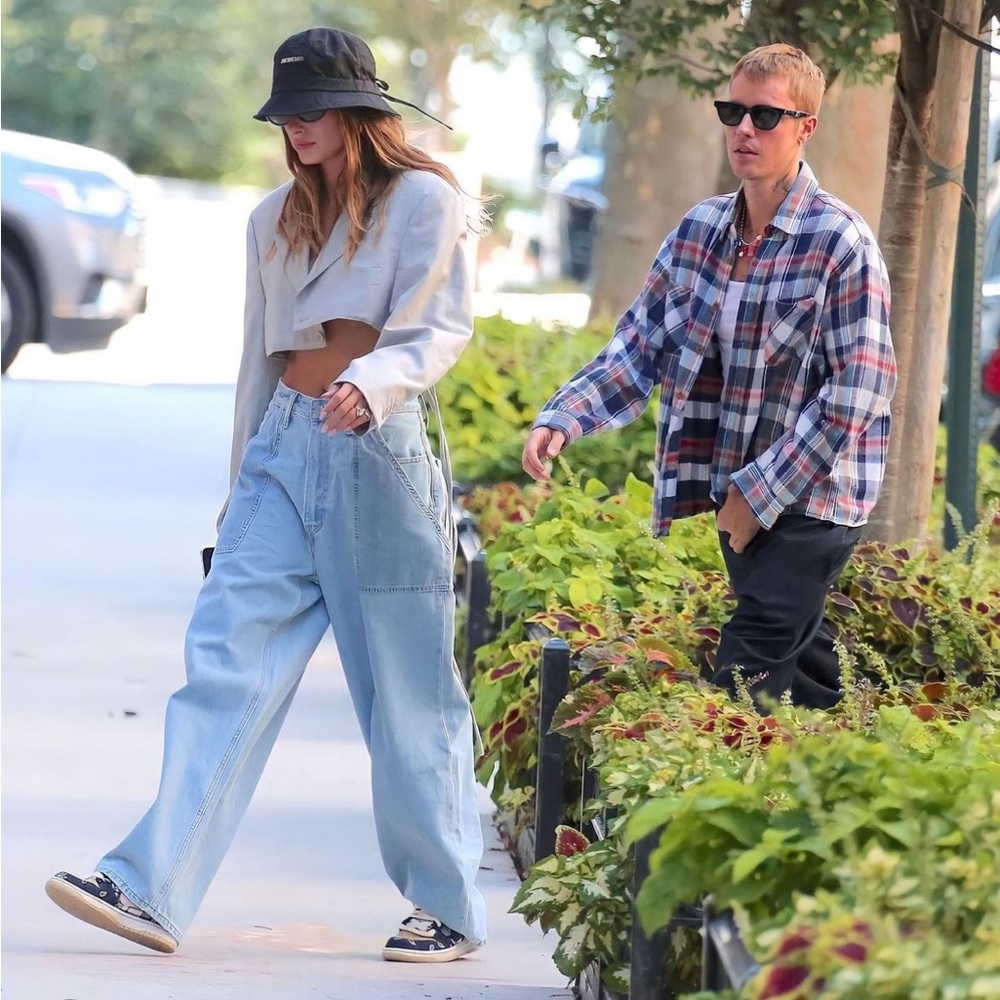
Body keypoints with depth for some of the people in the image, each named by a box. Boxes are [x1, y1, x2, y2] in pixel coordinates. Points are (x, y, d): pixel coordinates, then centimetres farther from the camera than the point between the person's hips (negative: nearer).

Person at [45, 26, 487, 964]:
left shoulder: (423, 201, -2)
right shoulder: (275, 219, 17)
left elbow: (439, 329, -10)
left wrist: (370, 383, -29)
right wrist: (242, 489, 22)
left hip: (379, 455, -5)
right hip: (283, 449, 5)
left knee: (407, 694, 1)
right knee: (226, 663, -7)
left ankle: (449, 909, 12)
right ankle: (150, 887, -14)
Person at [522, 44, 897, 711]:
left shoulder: (840, 242, -12)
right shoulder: (699, 230, 8)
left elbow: (858, 390, -16)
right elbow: (638, 349, 9)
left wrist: (764, 491, -16)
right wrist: (562, 419, -9)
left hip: (809, 499, -7)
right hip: (739, 498, 7)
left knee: (742, 686, -15)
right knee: (803, 663, 15)